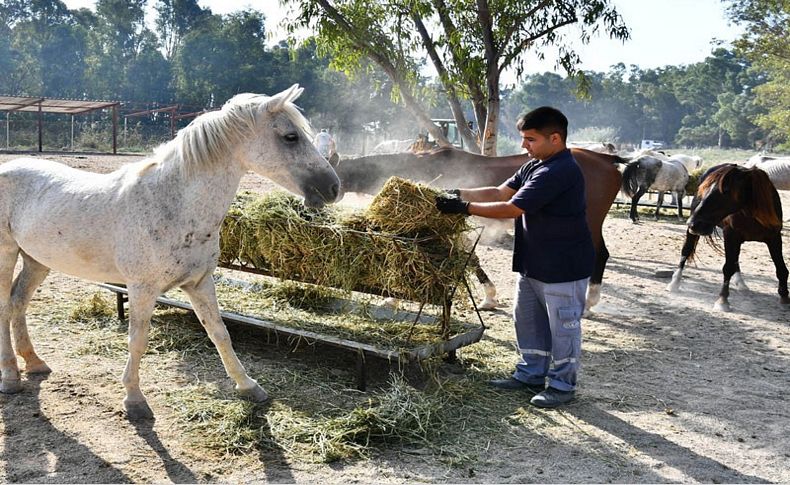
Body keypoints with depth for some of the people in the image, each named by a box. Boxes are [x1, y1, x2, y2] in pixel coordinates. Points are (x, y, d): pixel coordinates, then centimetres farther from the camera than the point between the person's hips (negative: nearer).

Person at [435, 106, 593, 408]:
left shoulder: (560, 172, -25)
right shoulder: (535, 166, 7)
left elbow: (511, 208, -27)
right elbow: (501, 192, 8)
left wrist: (465, 208, -22)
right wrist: (460, 193, -4)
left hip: (564, 267, -10)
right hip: (533, 263, 10)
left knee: (563, 326, 5)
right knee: (527, 319, 18)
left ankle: (562, 385, 19)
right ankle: (531, 374, 32)